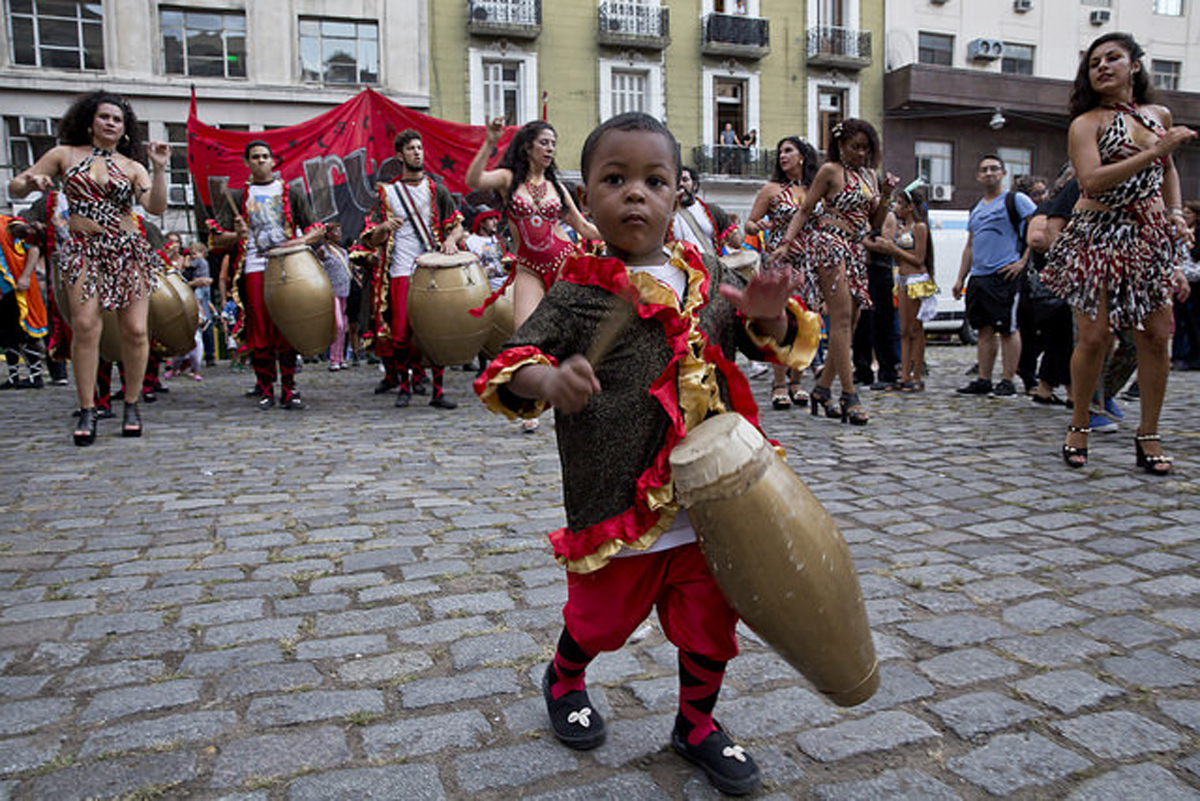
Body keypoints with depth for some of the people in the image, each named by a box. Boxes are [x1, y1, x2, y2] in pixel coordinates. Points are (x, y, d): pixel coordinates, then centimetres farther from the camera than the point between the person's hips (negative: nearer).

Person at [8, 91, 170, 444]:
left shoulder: (133, 167, 10)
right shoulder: (64, 155, 11)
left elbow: (156, 207, -5)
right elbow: (14, 187, 12)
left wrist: (160, 168, -12)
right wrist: (31, 182, -10)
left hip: (128, 251, 1)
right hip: (84, 252, 0)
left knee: (135, 330, -5)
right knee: (85, 325, -14)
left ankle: (132, 405, 10)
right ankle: (87, 411, -6)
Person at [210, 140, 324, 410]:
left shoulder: (292, 193, 14)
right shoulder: (238, 196, 15)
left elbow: (316, 231, 10)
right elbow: (217, 239, 11)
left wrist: (300, 241, -11)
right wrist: (237, 235, -11)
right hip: (253, 269, 1)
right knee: (260, 331, -2)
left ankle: (289, 390, 2)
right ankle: (265, 390, 5)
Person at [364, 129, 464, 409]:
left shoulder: (436, 189, 13)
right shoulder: (387, 192, 11)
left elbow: (457, 225, 13)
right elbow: (373, 240, 9)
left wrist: (451, 240, -10)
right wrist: (383, 229, -14)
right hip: (401, 272, 0)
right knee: (400, 331, -6)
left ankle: (437, 391, 3)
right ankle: (403, 385, 12)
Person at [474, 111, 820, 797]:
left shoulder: (706, 277, 5)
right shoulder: (576, 295, -8)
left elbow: (764, 341, 14)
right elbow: (511, 367, -11)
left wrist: (768, 315, -10)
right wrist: (548, 379, -34)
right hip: (619, 504, -3)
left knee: (711, 623, 15)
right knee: (602, 617, 17)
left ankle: (697, 722, 42)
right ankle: (564, 680, 51)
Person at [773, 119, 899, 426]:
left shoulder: (870, 175, 19)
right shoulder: (831, 170, 0)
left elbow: (875, 223, 20)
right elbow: (805, 210, -2)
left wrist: (885, 196, 3)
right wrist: (785, 242, -15)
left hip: (856, 250, 8)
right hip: (830, 244, -7)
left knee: (849, 322, 3)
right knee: (841, 317, -15)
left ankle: (822, 388, 11)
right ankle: (849, 395, -17)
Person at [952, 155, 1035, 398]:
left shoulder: (1015, 200, 1)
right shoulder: (976, 210, 21)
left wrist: (1023, 261, -12)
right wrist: (960, 279, 18)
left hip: (1004, 276, -7)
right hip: (978, 277, 7)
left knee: (1008, 329, -4)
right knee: (984, 329, 8)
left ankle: (1007, 382, -1)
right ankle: (983, 380, 12)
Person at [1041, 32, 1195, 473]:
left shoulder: (1160, 115, 15)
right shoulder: (1086, 123, -3)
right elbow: (1092, 181, -18)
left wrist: (1176, 214, 15)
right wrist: (1155, 150, -19)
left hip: (1150, 238, 5)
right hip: (1099, 238, -5)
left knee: (1156, 336, -1)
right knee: (1095, 336, -9)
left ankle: (1148, 434, 10)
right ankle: (1078, 424, 10)